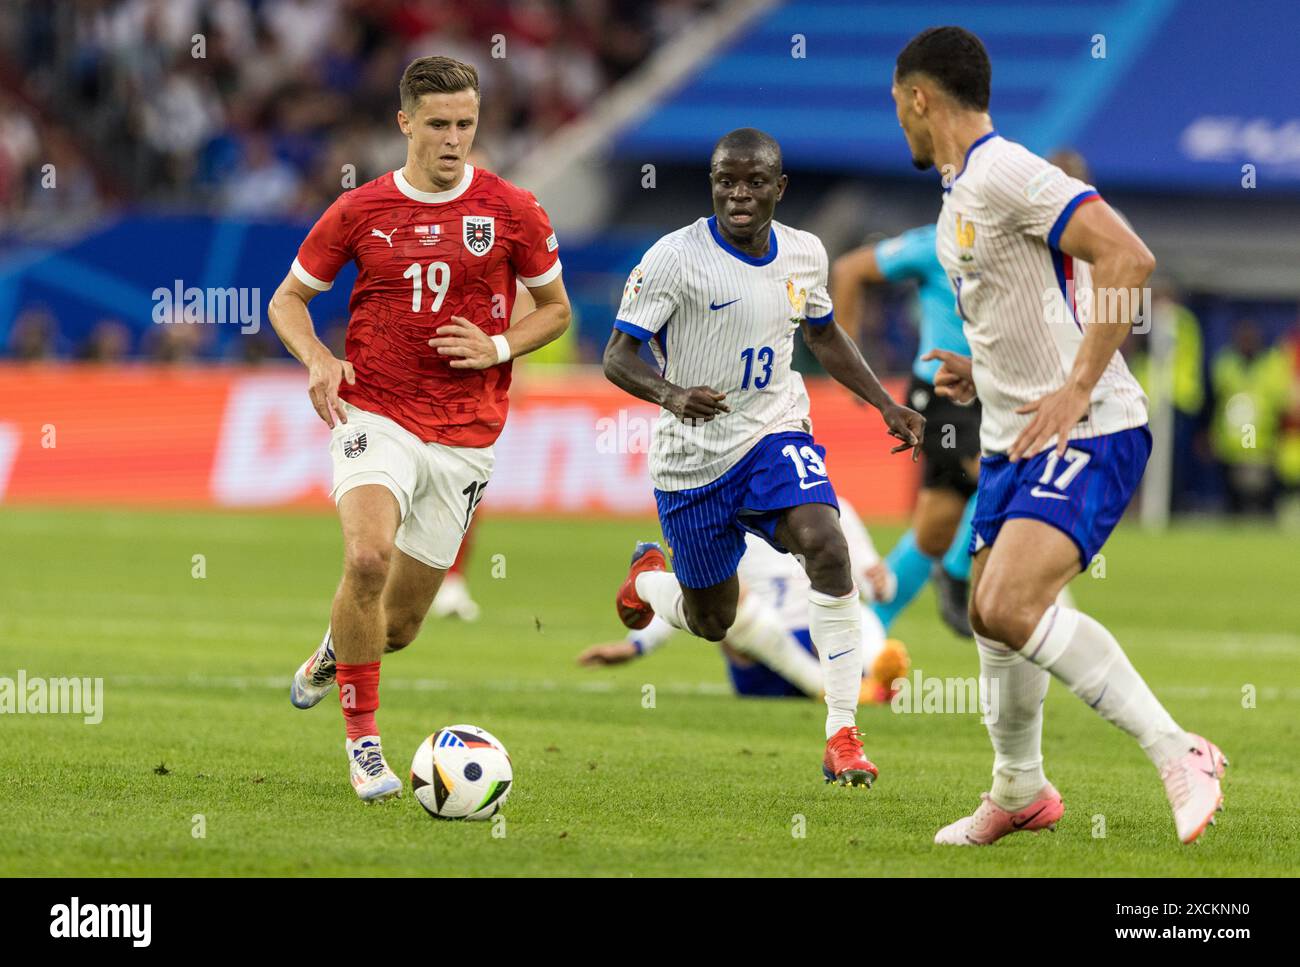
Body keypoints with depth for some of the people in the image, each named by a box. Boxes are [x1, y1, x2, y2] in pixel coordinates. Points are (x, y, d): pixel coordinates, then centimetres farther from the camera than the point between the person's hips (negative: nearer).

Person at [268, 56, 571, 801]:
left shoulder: (513, 211, 1)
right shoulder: (359, 211, 0)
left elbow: (555, 308, 13)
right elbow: (288, 299, 11)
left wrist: (499, 348, -7)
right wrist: (317, 360, -9)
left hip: (466, 433, 2)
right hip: (376, 415, -2)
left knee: (398, 623, 6)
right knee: (368, 557, -30)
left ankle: (333, 653, 45)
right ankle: (363, 740, -15)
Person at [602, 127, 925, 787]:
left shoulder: (804, 255, 0)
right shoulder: (677, 257, -17)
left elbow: (823, 334, 20)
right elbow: (618, 356, -18)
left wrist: (886, 405, 11)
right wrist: (672, 394, -38)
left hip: (774, 436, 2)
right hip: (692, 458, -2)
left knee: (826, 545, -27)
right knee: (712, 622, 9)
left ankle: (842, 738, -23)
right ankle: (649, 577, 49)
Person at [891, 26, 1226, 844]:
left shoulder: (1005, 172, -15)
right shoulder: (961, 192, 17)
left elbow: (1128, 258, -26)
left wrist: (1076, 390, -26)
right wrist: (983, 376, 15)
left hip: (1088, 435, -10)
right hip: (1015, 438, 10)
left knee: (1013, 605, -26)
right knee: (990, 614, 17)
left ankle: (1178, 754, -22)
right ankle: (1019, 794, 36)